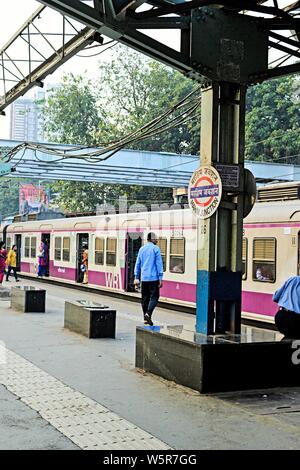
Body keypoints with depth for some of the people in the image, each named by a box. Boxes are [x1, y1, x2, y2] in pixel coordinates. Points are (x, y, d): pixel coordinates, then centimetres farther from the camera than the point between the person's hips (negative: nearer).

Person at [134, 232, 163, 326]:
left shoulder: (141, 249, 13)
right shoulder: (155, 249, -5)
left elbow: (137, 264, 14)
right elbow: (159, 264, -8)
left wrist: (136, 277, 18)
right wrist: (160, 278, -7)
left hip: (144, 278, 6)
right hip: (153, 277, -6)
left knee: (145, 298, 10)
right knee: (154, 297, -3)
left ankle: (145, 318, 11)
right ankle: (148, 313, -21)